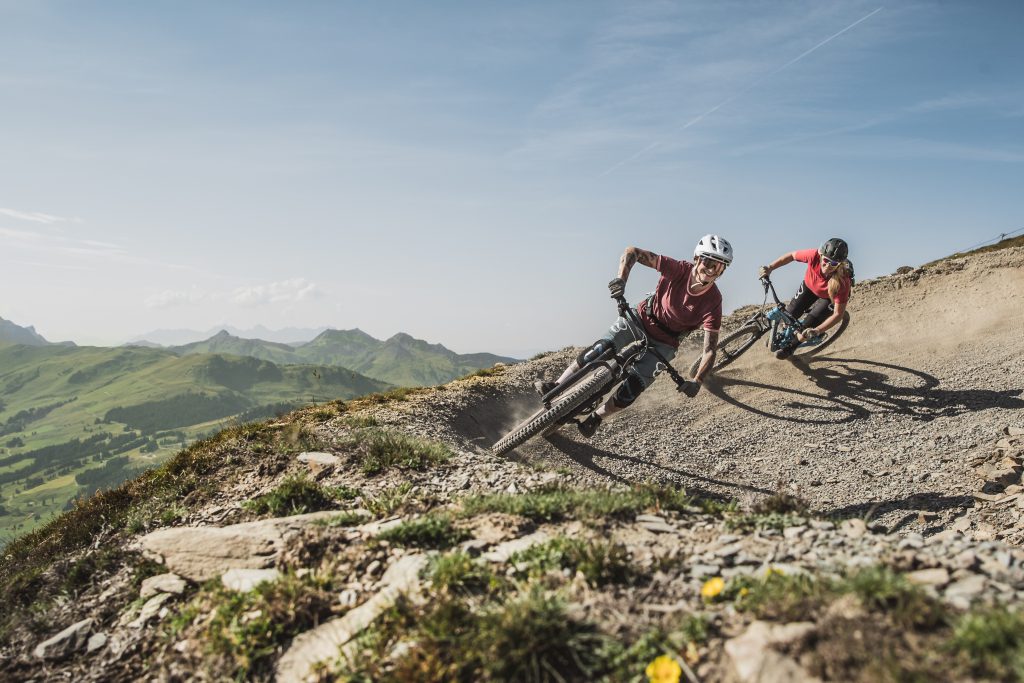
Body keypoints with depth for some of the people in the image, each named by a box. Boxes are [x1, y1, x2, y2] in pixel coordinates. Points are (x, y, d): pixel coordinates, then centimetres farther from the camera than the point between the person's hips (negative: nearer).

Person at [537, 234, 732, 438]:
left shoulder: (713, 302, -25)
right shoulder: (679, 269, -24)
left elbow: (710, 350, -24)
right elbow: (632, 252, -22)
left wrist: (697, 382, -38)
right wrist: (621, 279, -39)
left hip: (663, 344, -1)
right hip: (641, 318, 1)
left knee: (630, 391, -13)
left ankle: (595, 417, 14)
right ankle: (554, 388, -5)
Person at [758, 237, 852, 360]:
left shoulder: (843, 282, -42)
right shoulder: (814, 256, -39)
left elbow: (838, 314, -36)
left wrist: (817, 331, -46)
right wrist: (769, 268, -25)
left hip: (829, 297, -3)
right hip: (809, 286, 3)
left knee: (809, 325, -11)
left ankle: (791, 347, 20)